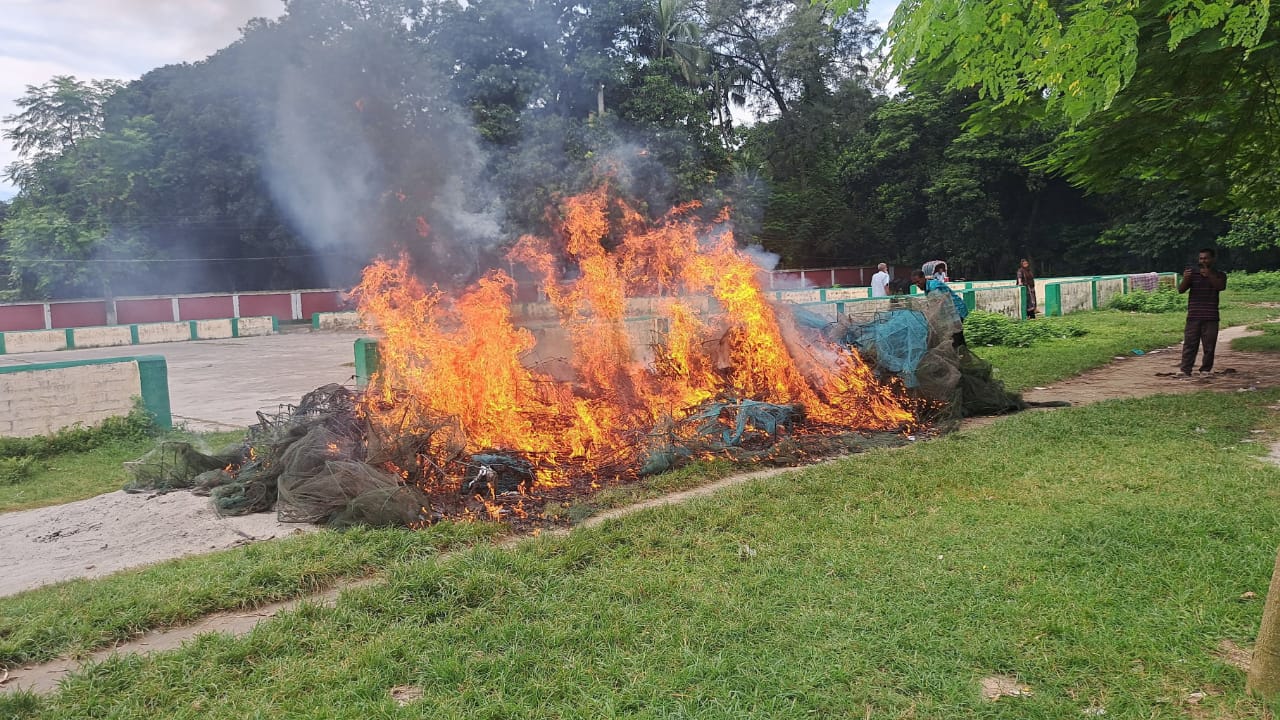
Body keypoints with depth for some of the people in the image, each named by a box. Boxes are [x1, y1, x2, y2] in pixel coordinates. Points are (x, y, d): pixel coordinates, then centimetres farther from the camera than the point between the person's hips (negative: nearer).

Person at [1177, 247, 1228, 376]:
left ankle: (1205, 370, 10)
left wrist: (1210, 276, -22)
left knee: (1209, 346, 2)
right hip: (1193, 316, -1)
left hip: (1211, 317, 1)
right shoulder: (1192, 273, 9)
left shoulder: (1219, 275, 10)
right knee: (1190, 344, -5)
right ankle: (1185, 371, -5)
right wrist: (1185, 279, -22)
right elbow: (1181, 290, -2)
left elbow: (1221, 286, -9)